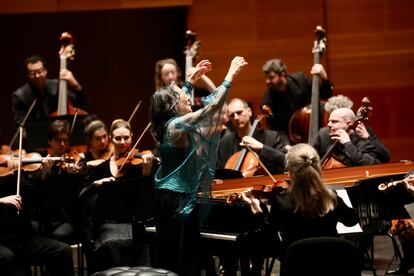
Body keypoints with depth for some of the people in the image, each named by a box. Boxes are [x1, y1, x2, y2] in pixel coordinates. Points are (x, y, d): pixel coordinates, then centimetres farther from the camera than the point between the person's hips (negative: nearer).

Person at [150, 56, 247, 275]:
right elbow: (214, 105, -21)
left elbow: (176, 96, 30)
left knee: (167, 256, 13)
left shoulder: (168, 124, 7)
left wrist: (191, 80, 28)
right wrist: (230, 75, -14)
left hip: (167, 198, 9)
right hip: (180, 200, -9)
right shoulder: (178, 125, -17)